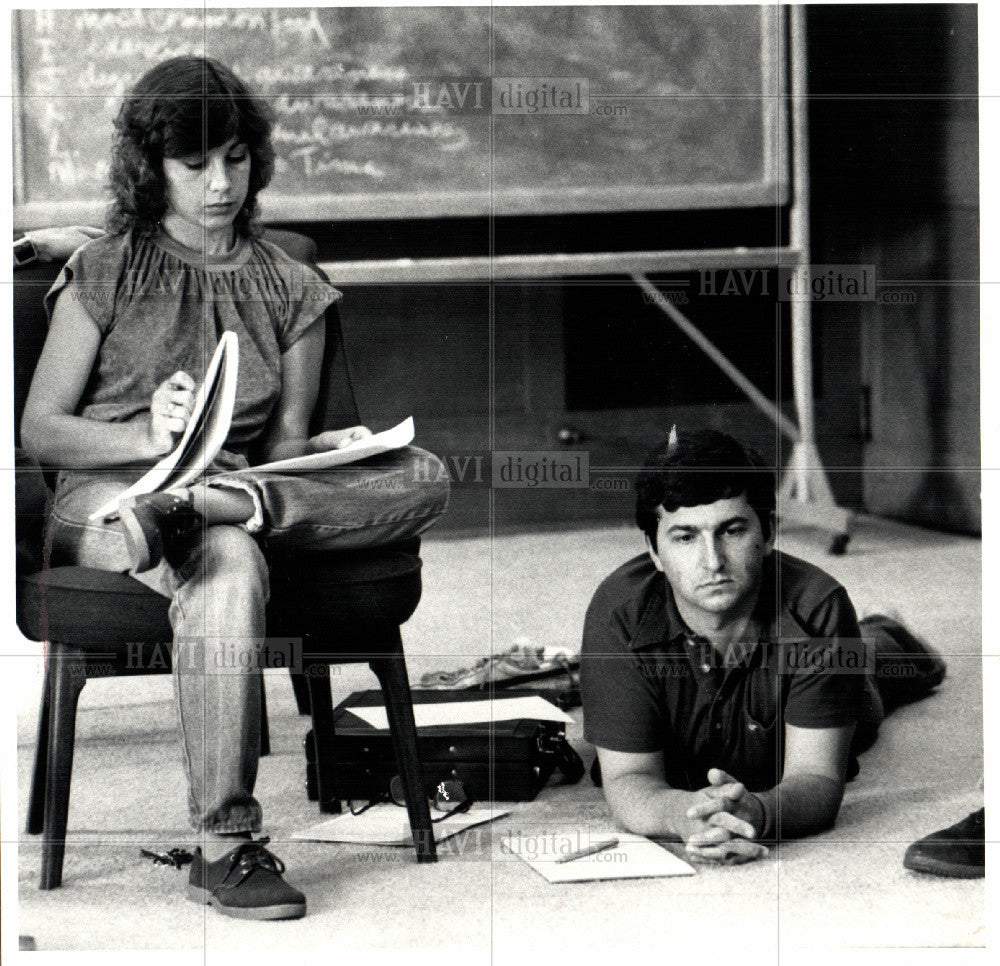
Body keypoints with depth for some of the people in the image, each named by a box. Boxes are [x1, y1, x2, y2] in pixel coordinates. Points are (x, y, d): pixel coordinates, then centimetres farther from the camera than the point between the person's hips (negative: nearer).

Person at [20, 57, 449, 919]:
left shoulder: (289, 289, 16)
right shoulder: (105, 275, 6)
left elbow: (285, 442, 12)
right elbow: (41, 430, 2)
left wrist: (327, 452, -13)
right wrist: (151, 438, -16)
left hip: (244, 477, 4)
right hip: (102, 497, -4)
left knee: (424, 479, -22)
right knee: (229, 565, -41)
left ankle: (205, 504, -39)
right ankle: (225, 844, -41)